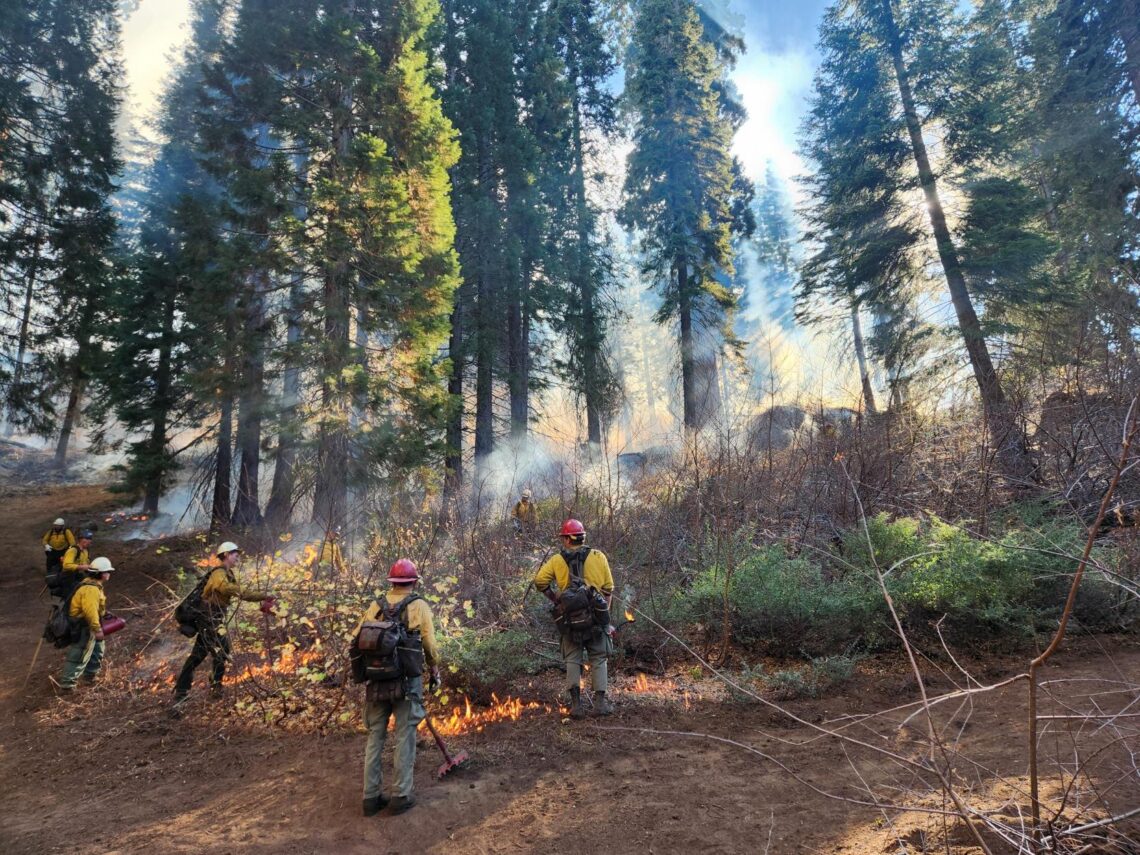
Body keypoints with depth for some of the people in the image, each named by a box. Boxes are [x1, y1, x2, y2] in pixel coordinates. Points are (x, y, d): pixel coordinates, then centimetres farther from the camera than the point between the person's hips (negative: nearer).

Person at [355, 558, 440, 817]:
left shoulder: (376, 605, 5)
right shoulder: (419, 606, -5)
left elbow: (356, 640, 2)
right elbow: (430, 645, -8)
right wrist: (435, 672, 8)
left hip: (377, 679, 3)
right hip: (407, 680, -3)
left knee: (375, 736, 14)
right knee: (404, 737, 7)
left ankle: (371, 797, 20)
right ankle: (401, 796, 13)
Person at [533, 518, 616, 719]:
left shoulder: (557, 560, 0)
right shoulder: (598, 557, 0)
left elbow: (540, 580, -10)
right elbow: (608, 588, 1)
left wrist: (554, 598, 5)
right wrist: (604, 610, 12)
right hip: (595, 615, 0)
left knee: (573, 660, 11)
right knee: (599, 659, 11)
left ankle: (576, 704, 8)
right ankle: (600, 702, 9)